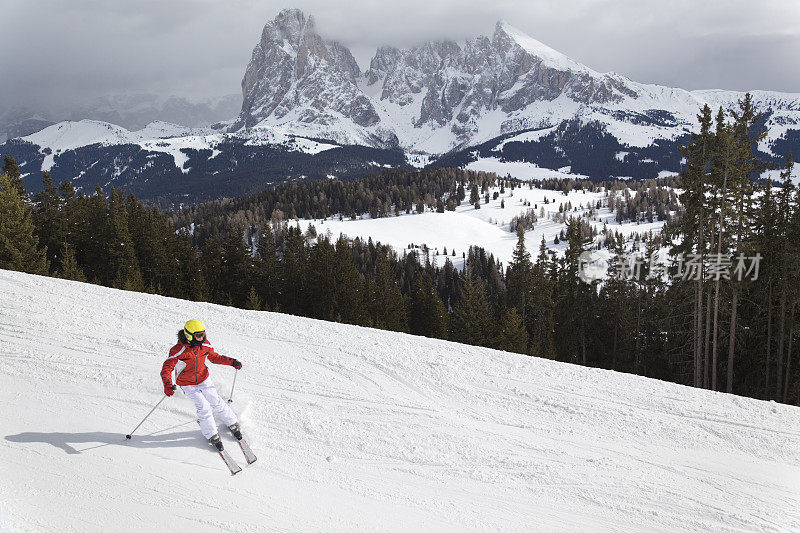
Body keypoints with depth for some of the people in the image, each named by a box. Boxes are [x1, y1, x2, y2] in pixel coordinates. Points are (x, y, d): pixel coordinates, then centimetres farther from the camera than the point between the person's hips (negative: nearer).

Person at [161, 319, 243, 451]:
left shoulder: (205, 345, -12)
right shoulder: (179, 350, -29)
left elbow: (214, 357, 6)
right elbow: (167, 367, -28)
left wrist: (232, 362, -5)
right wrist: (167, 384, -46)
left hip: (204, 379, 4)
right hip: (188, 385, -4)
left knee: (216, 402, 4)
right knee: (203, 406, -13)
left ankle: (232, 423, 27)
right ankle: (212, 435, 4)